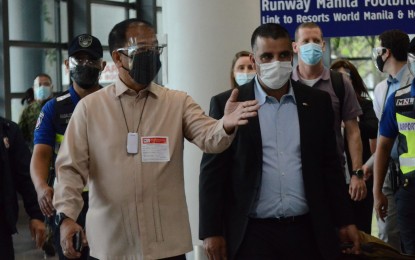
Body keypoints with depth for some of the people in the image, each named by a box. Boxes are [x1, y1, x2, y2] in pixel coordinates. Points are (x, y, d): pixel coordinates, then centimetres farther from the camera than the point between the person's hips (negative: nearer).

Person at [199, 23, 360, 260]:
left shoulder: (318, 103, 7)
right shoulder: (227, 105, 0)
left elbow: (330, 167, 12)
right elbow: (213, 173, -1)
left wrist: (344, 221, 9)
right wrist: (211, 231, -5)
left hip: (309, 232, 2)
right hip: (252, 233, -2)